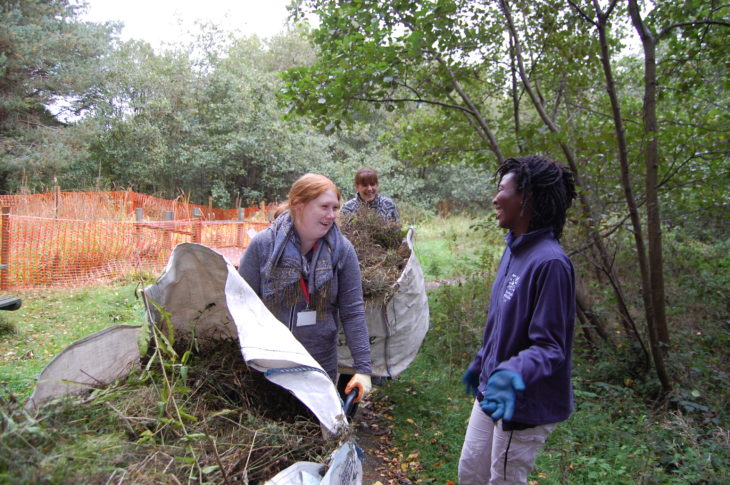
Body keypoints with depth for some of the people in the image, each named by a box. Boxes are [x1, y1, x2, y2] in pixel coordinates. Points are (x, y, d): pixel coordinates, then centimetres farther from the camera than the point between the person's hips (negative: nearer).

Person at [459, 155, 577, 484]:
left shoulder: (550, 262, -25)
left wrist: (513, 375, -41)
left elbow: (549, 347, -24)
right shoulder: (514, 250, 2)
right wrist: (480, 364, 22)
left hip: (524, 404, -8)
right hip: (490, 394, 8)